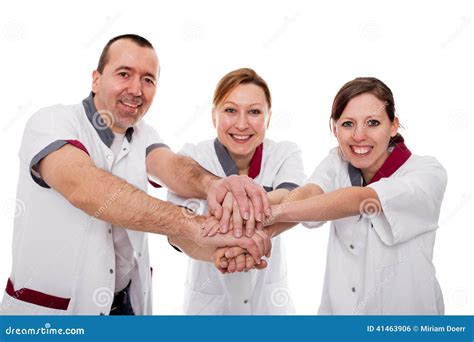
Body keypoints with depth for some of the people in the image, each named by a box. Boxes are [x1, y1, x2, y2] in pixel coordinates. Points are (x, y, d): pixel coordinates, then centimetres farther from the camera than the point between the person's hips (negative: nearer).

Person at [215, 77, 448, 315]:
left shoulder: (428, 174, -12)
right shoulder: (337, 162, 0)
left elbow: (359, 200, -29)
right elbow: (307, 194, -20)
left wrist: (273, 212, -40)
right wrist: (258, 232, -40)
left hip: (406, 308, -2)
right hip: (336, 307, 2)